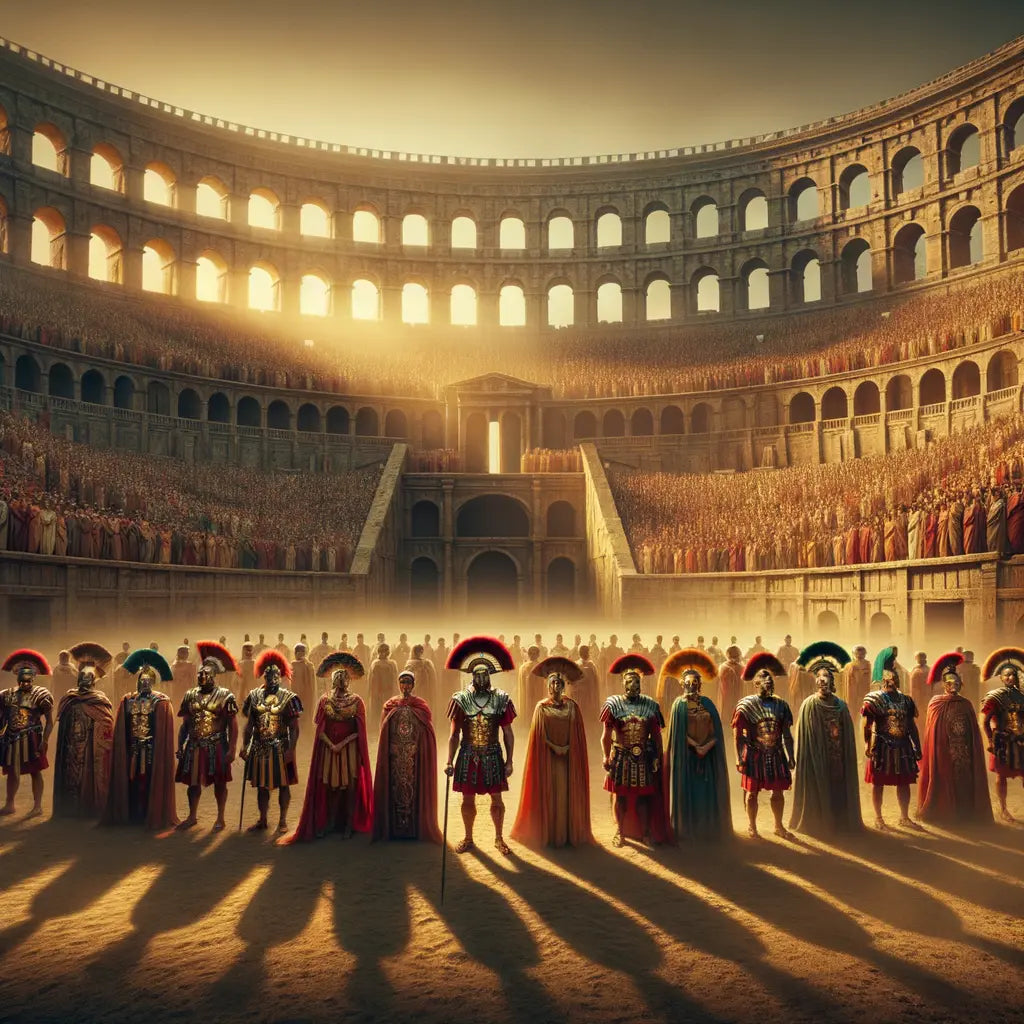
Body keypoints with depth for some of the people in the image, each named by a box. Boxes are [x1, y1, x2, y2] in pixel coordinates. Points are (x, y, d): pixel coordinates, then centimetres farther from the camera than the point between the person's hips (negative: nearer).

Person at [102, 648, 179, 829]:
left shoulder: (161, 702, -2)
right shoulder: (127, 700, 9)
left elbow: (165, 732, -4)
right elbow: (120, 731, 9)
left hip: (153, 749, -3)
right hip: (132, 748, 3)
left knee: (151, 780, -1)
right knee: (131, 779, 4)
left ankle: (152, 815, 7)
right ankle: (132, 814, 15)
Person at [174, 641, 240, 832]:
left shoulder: (225, 696, -7)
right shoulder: (190, 696, 6)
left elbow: (233, 725, -8)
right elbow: (185, 724, 11)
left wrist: (232, 748, -14)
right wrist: (180, 747, 6)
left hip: (217, 747, -4)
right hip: (194, 746, 4)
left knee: (219, 782, 5)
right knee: (193, 782, 10)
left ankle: (220, 818, 16)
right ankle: (192, 817, 25)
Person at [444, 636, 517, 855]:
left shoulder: (501, 700, -3)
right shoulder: (461, 700, -3)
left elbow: (508, 733, 1)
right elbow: (454, 734, -1)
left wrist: (509, 761, -3)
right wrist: (450, 762, -6)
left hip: (493, 755, 0)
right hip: (468, 755, 0)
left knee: (496, 798, 7)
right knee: (468, 799, 9)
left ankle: (499, 839, 23)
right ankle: (468, 839, 25)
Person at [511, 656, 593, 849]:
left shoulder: (572, 706, 5)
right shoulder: (542, 707, 0)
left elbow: (578, 735, 5)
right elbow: (539, 736, -2)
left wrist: (567, 747, -7)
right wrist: (554, 747, -11)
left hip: (569, 758, 2)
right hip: (547, 758, -2)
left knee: (568, 793, 2)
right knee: (547, 793, -1)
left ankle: (569, 832, 10)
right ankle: (546, 833, 6)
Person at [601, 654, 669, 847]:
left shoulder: (650, 705, 2)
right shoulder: (613, 704, -3)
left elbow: (656, 735, 5)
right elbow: (606, 735, -3)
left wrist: (657, 758, -1)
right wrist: (606, 757, -9)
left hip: (643, 757, 1)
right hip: (621, 757, -1)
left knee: (643, 796, 6)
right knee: (620, 795, 6)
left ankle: (646, 832, 16)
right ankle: (619, 832, 18)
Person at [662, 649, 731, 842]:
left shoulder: (707, 703, 9)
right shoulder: (679, 704, -2)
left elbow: (715, 730, 4)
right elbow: (677, 732, -7)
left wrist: (706, 746, -11)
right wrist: (695, 745, -13)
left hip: (708, 754, 4)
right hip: (686, 754, -4)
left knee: (708, 790, 5)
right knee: (687, 791, -2)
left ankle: (710, 828, 16)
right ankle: (686, 830, 7)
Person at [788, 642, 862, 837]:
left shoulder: (842, 706, 7)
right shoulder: (809, 705, -7)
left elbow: (848, 739, 11)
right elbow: (805, 739, -8)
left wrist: (847, 760, 6)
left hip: (838, 760, 5)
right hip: (817, 757, -4)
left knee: (839, 788, 8)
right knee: (818, 790, 0)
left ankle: (840, 820, 21)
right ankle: (816, 822, 12)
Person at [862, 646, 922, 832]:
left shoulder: (905, 700, 9)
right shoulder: (875, 700, -8)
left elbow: (912, 726, 13)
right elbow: (867, 725, -13)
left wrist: (917, 746, 10)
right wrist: (867, 745, -22)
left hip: (903, 747, 5)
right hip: (882, 747, -5)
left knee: (904, 782, 11)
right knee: (878, 783, 2)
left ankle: (904, 817, 25)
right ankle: (878, 819, 12)